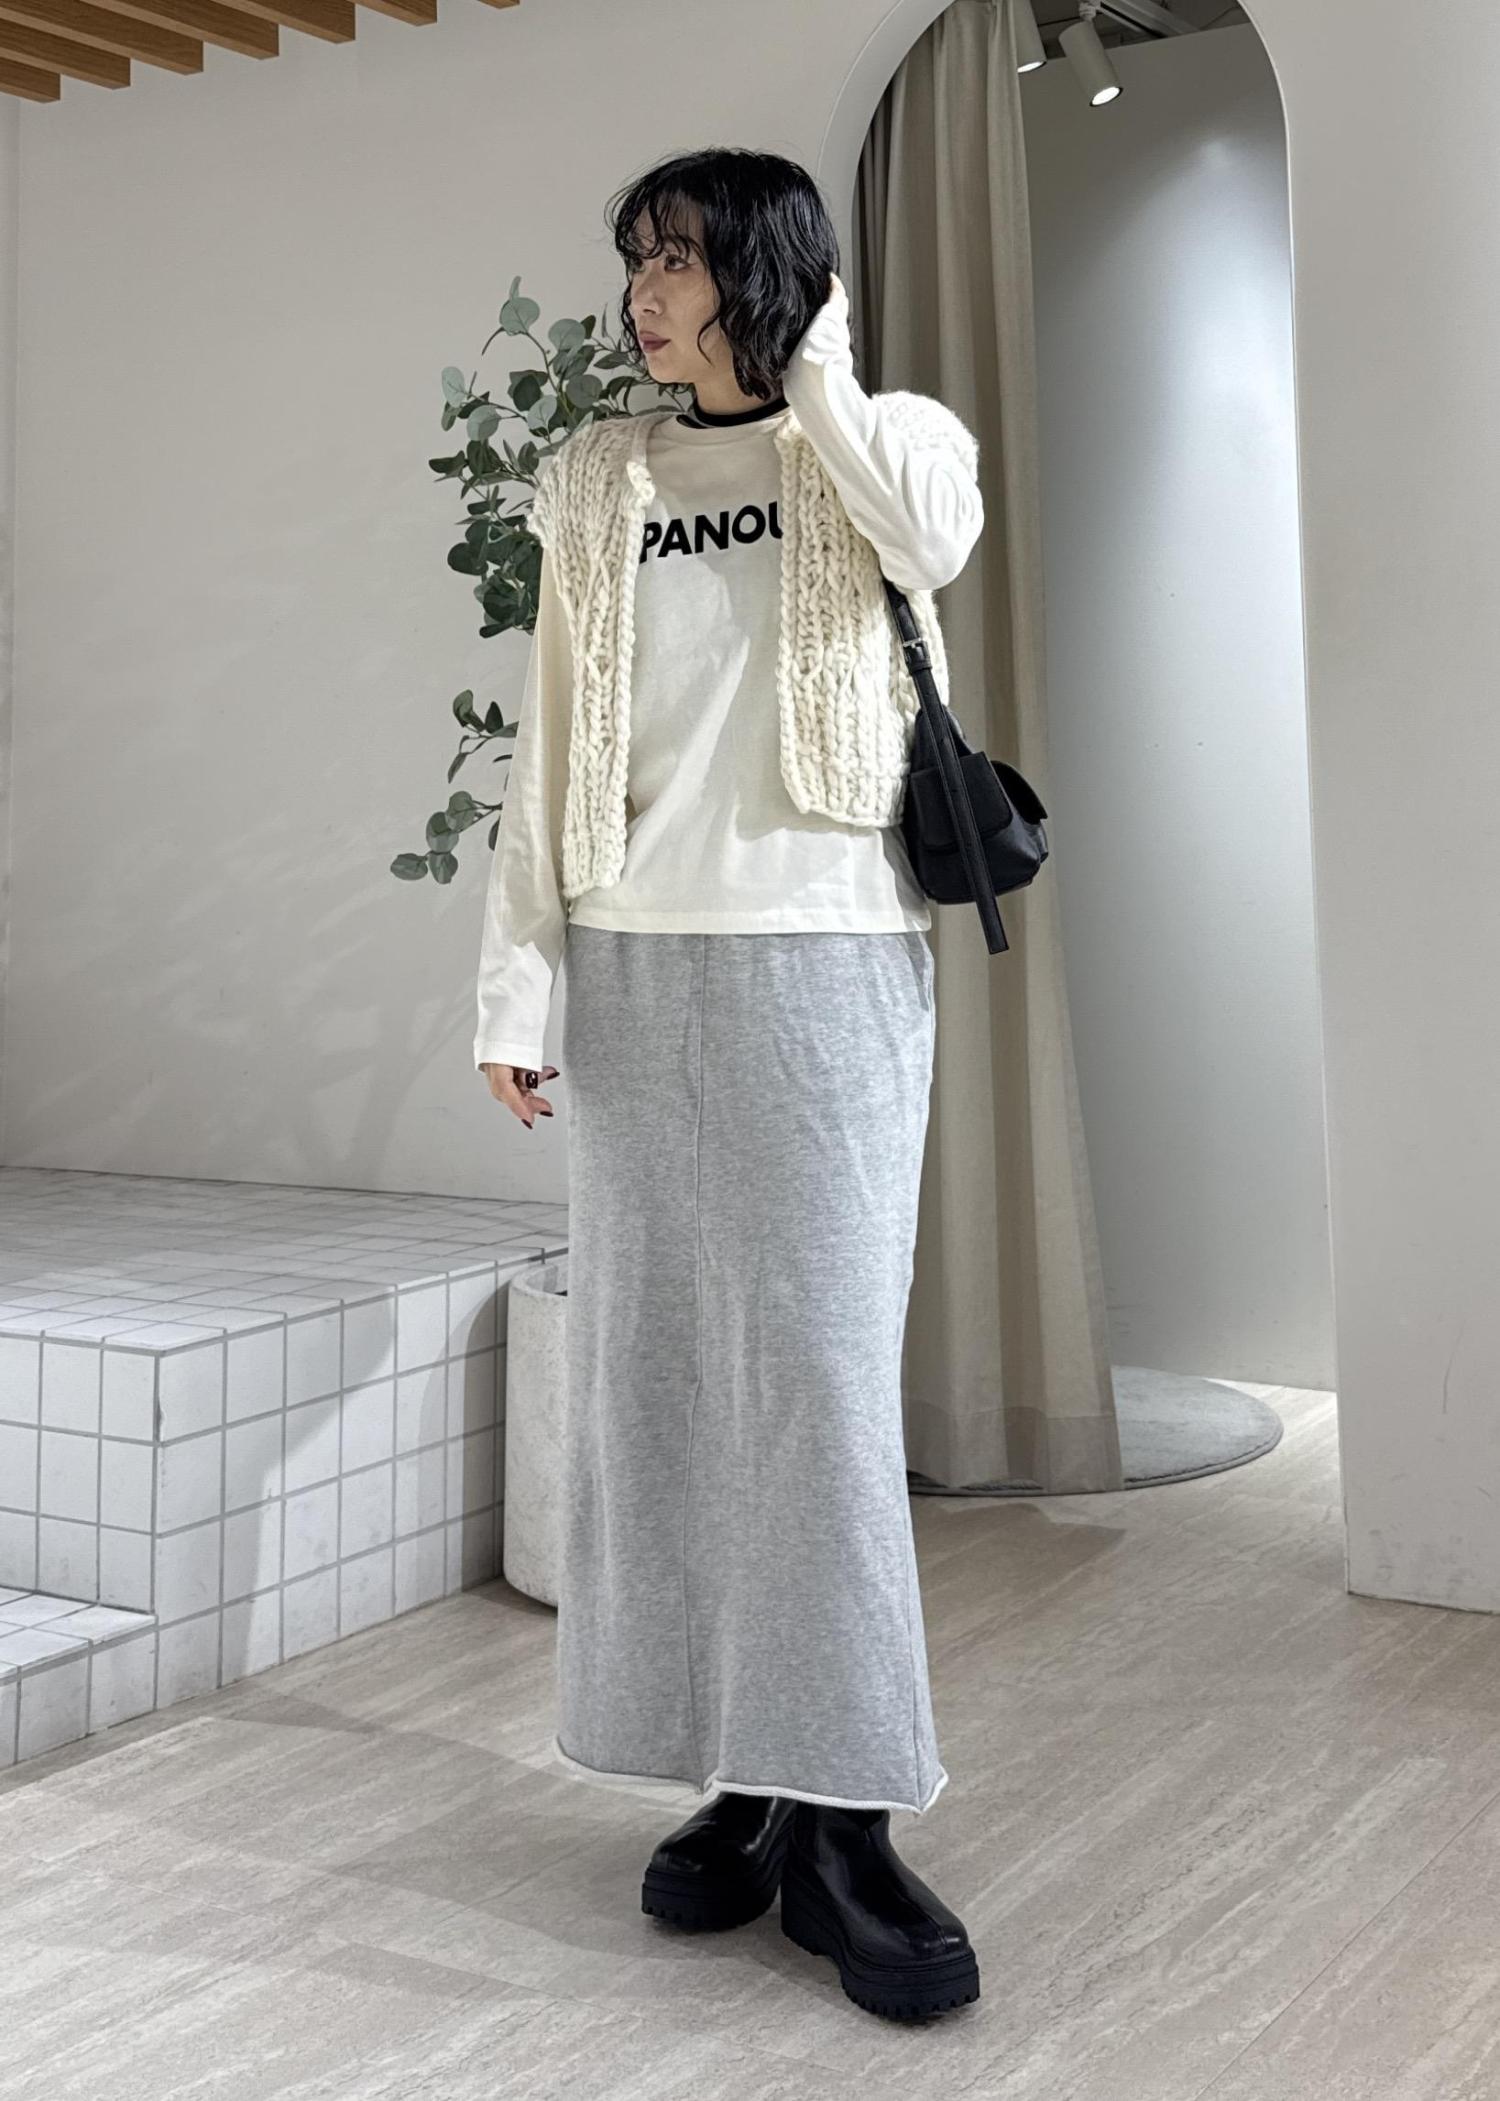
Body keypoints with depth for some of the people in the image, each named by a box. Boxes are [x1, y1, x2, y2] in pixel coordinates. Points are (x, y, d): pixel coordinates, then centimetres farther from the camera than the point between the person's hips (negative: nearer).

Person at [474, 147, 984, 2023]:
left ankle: (842, 1821, -2)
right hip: (638, 966, 3)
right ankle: (736, 1781, 11)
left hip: (824, 959, -3)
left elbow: (929, 543, -17)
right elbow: (550, 747, 11)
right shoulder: (598, 480, 15)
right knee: (655, 1373, 1)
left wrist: (806, 361, -2)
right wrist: (517, 978, 3)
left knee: (822, 1375, -7)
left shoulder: (887, 437, 9)